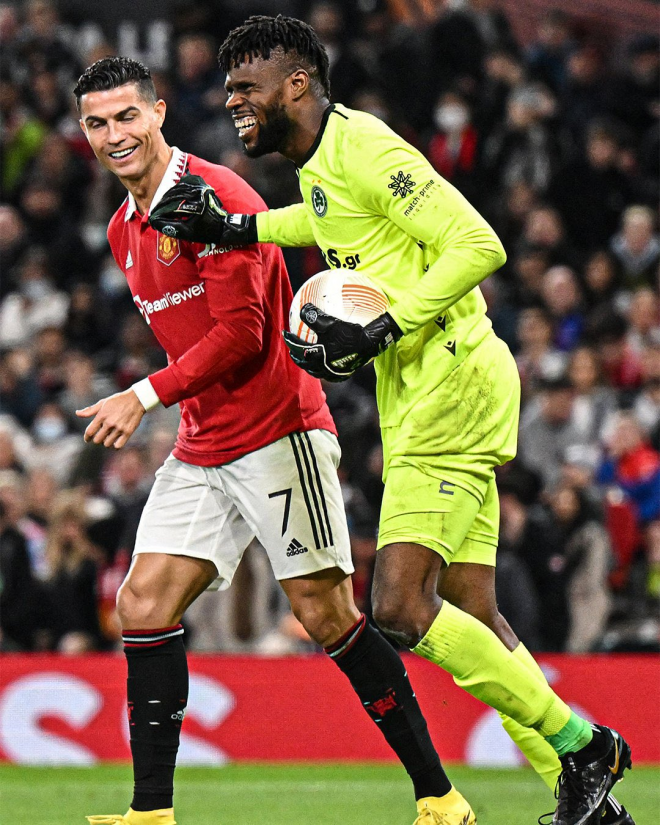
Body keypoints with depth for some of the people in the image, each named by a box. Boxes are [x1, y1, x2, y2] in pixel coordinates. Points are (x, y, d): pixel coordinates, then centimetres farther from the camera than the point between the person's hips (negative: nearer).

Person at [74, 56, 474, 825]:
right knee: (143, 605, -3)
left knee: (327, 616, -9)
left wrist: (145, 396, -18)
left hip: (277, 431, -8)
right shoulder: (123, 230, 16)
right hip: (201, 447, 8)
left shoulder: (213, 194, -12)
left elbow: (241, 333, -17)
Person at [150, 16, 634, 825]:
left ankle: (582, 747, -7)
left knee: (401, 608, -16)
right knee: (470, 618, 7)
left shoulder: (363, 148, -14)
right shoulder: (319, 166, 15)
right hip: (421, 397, 10)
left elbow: (479, 245, -20)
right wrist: (238, 228, 26)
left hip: (452, 381, -10)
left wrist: (382, 330, -22)